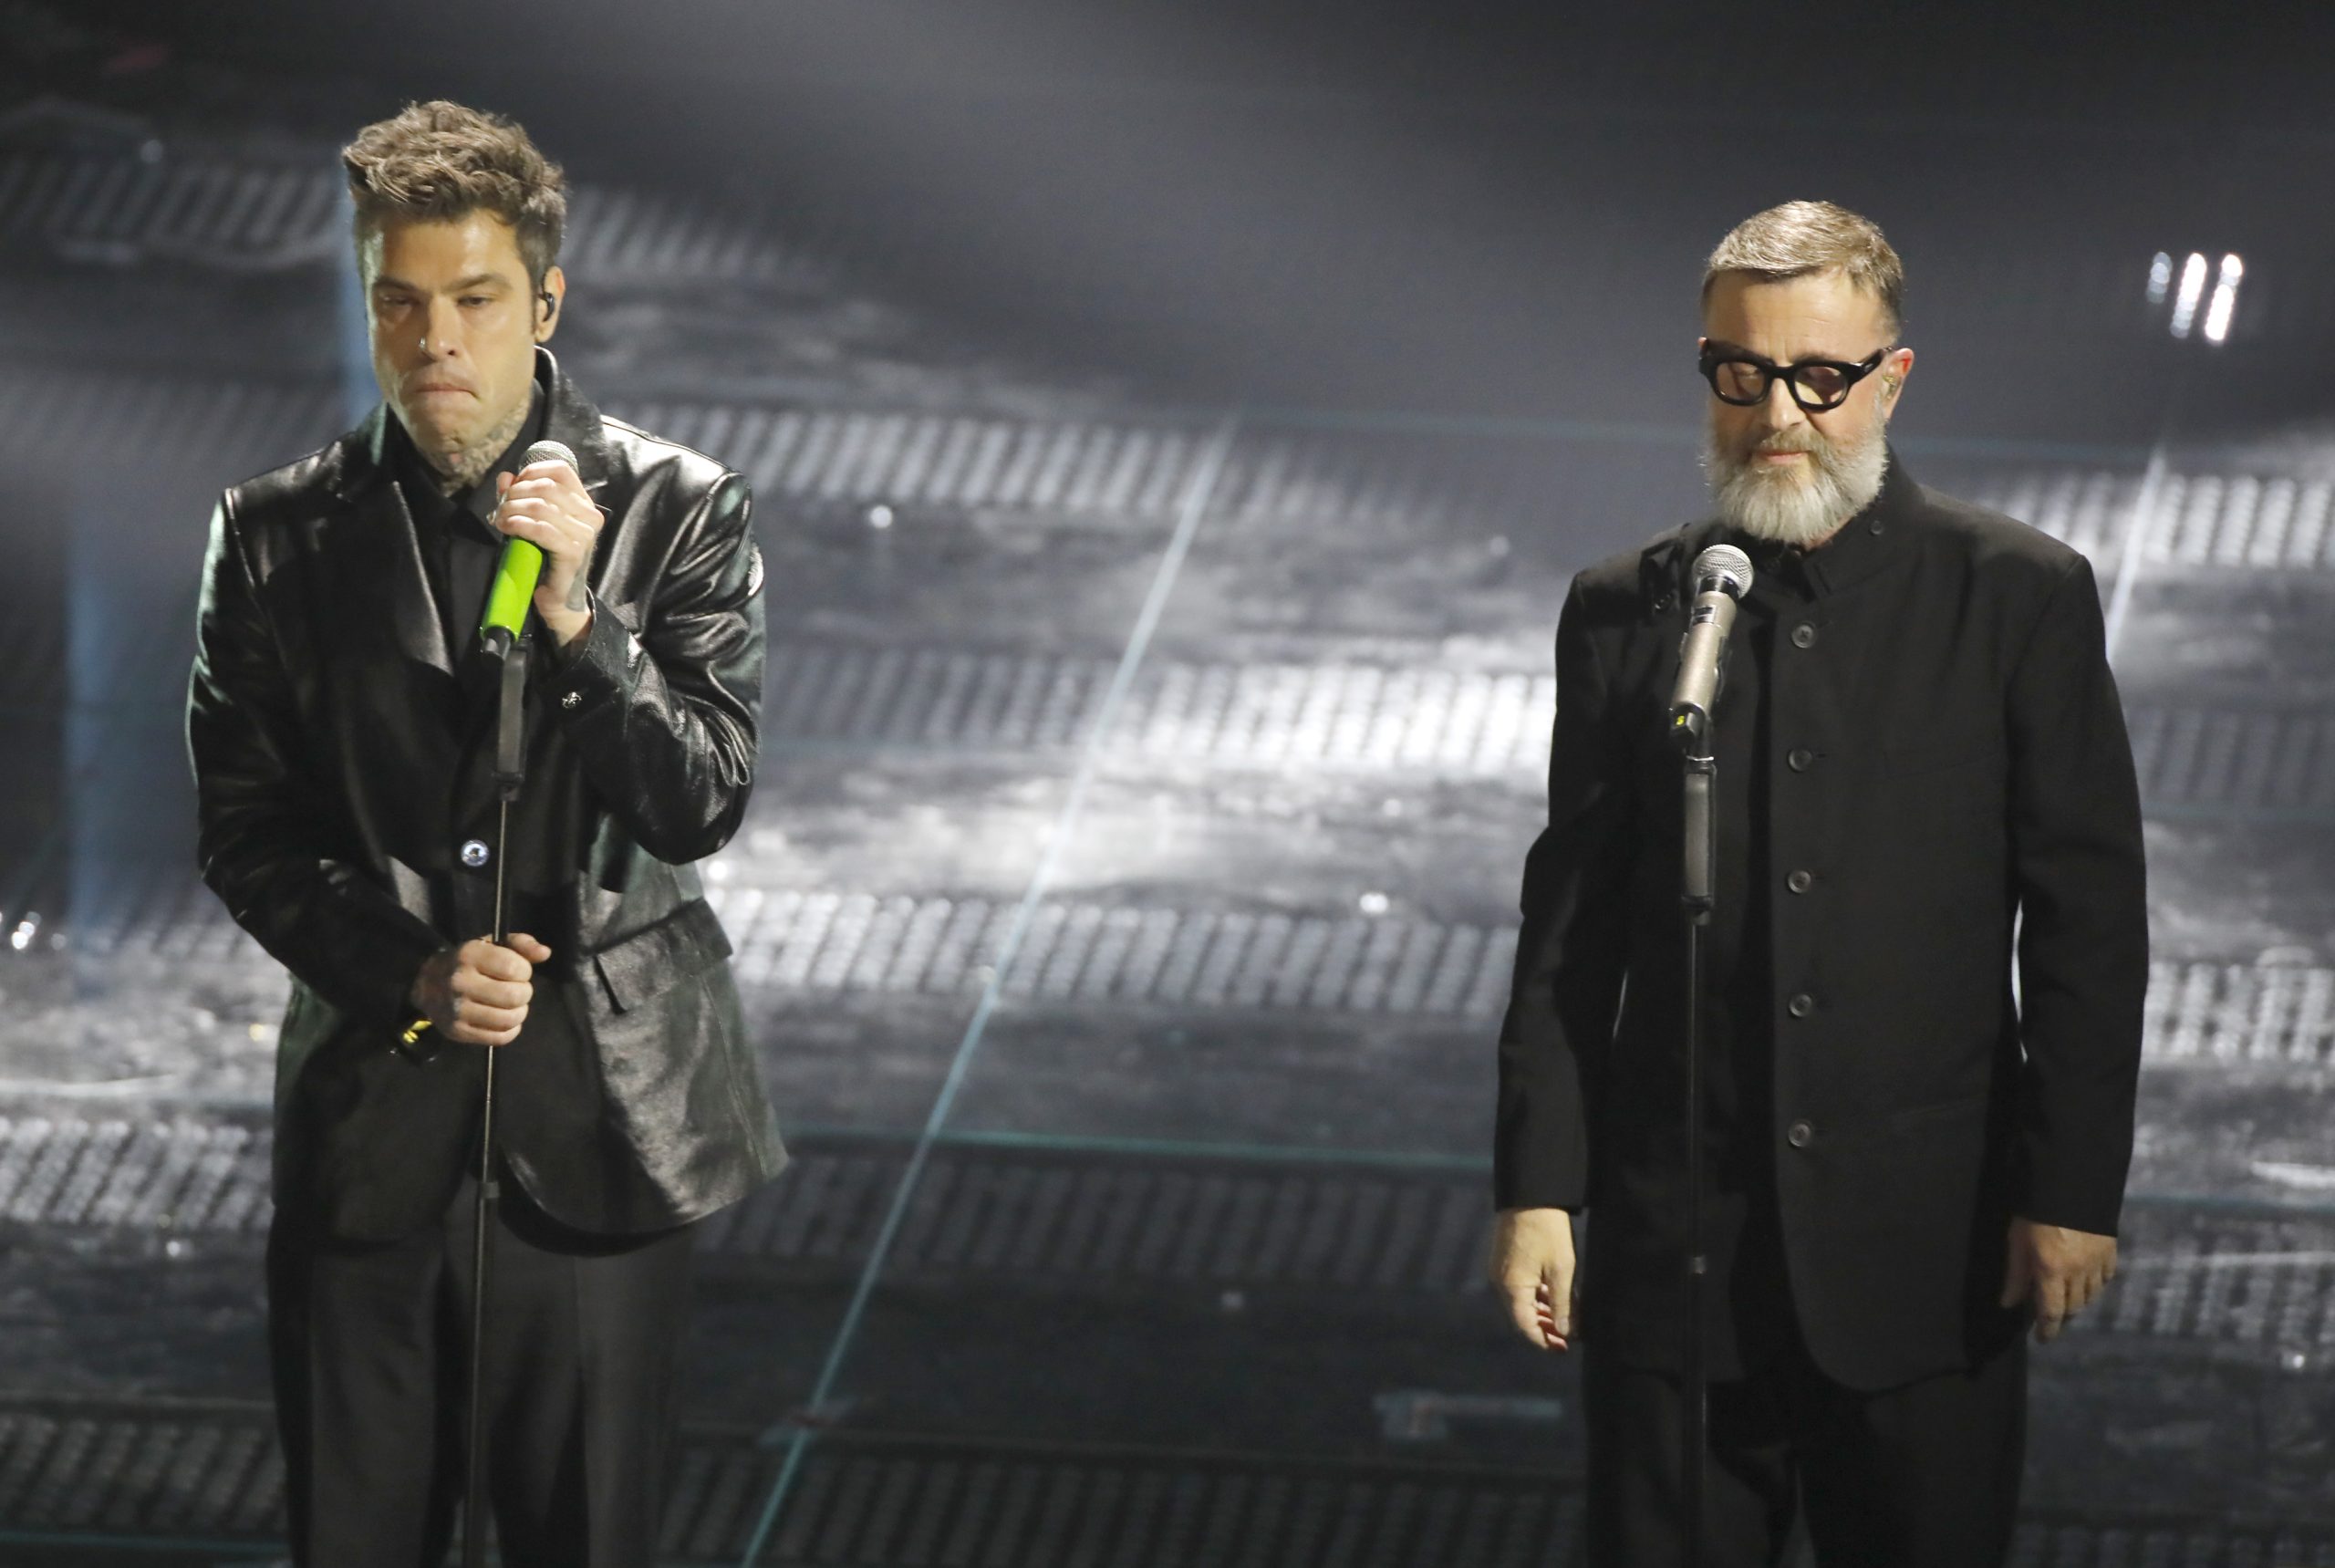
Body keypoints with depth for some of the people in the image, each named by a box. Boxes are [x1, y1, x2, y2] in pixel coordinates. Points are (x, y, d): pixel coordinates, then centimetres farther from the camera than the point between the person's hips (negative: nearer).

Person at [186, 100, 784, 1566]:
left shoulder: (681, 512, -3)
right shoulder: (279, 535, 2)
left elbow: (700, 809, -9)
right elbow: (245, 829, 3)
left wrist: (578, 617, -23)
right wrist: (409, 978, -11)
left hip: (600, 1110, -1)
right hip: (369, 1107, 1)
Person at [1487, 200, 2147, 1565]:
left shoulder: (2017, 598, 0)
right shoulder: (1626, 613, 7)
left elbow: (2089, 919, 0)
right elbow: (1572, 926, 8)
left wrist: (2074, 1192, -5)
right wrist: (1539, 1191, 3)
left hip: (1927, 1248, -2)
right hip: (1679, 1254, 2)